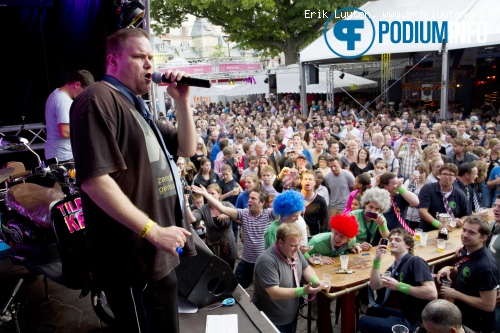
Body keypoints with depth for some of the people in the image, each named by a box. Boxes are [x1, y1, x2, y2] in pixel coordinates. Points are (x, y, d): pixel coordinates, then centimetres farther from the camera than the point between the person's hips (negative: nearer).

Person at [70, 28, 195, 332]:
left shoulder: (137, 106, 16)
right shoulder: (99, 98, -15)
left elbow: (187, 149, 18)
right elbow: (94, 179, -24)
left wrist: (182, 102, 4)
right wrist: (153, 231, -23)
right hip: (139, 259, -10)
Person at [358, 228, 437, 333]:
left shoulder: (416, 262, -15)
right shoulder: (394, 267, 10)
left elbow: (432, 293, -26)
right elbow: (375, 286, 3)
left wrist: (398, 286, -26)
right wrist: (377, 260, -7)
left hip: (415, 322, -8)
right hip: (405, 315, 8)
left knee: (363, 322, -4)